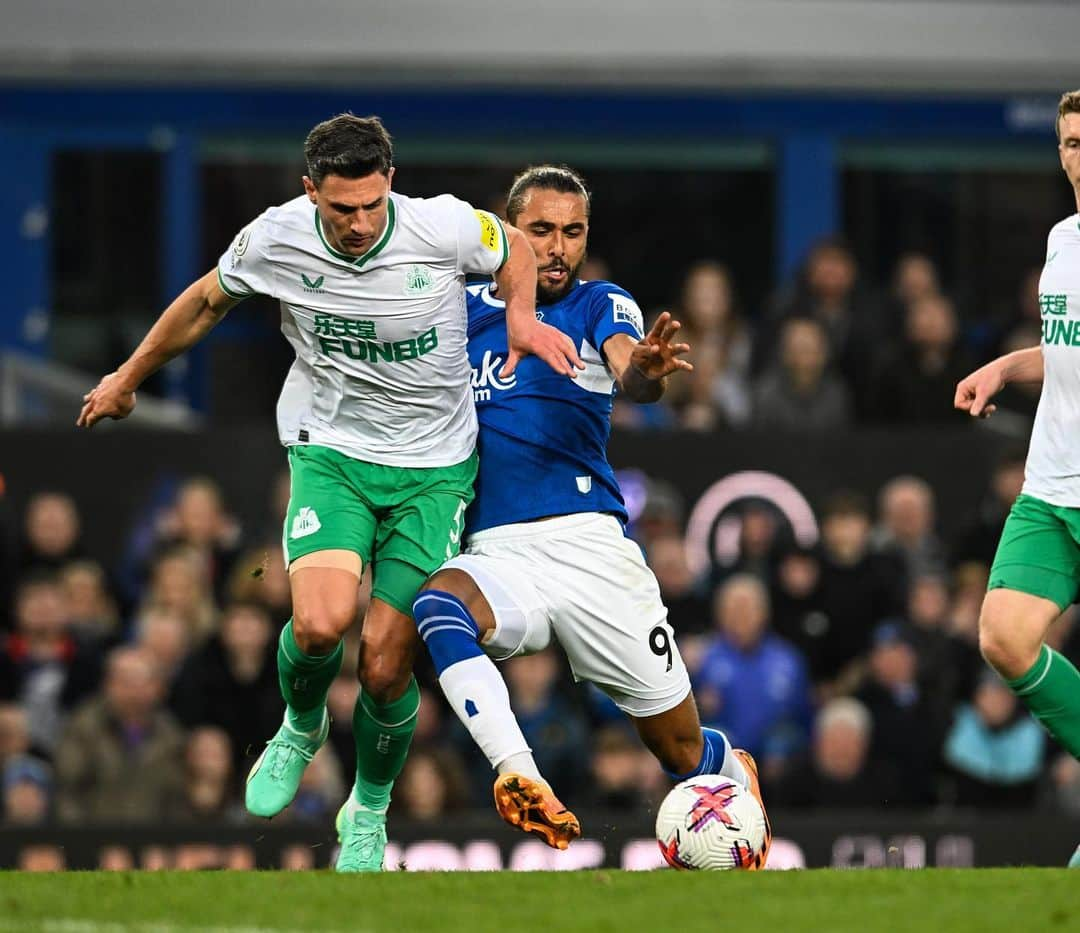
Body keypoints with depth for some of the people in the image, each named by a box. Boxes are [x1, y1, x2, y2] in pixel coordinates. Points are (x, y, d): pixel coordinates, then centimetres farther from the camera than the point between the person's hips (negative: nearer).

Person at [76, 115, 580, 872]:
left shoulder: (446, 228, -16)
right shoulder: (275, 240, -11)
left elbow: (515, 250, 9)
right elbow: (206, 301, 10)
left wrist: (522, 317, -11)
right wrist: (129, 379, 22)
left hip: (433, 468, -1)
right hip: (331, 451, 1)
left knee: (386, 665, -8)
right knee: (321, 623, -25)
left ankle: (370, 811, 22)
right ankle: (302, 727, 11)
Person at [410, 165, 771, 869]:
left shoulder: (602, 307, 7)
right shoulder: (467, 309, 14)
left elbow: (629, 374, -15)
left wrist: (645, 372, -39)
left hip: (590, 543, -1)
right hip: (496, 554, 1)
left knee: (684, 751, 3)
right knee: (437, 605, -36)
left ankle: (736, 772, 39)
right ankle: (520, 779, -50)